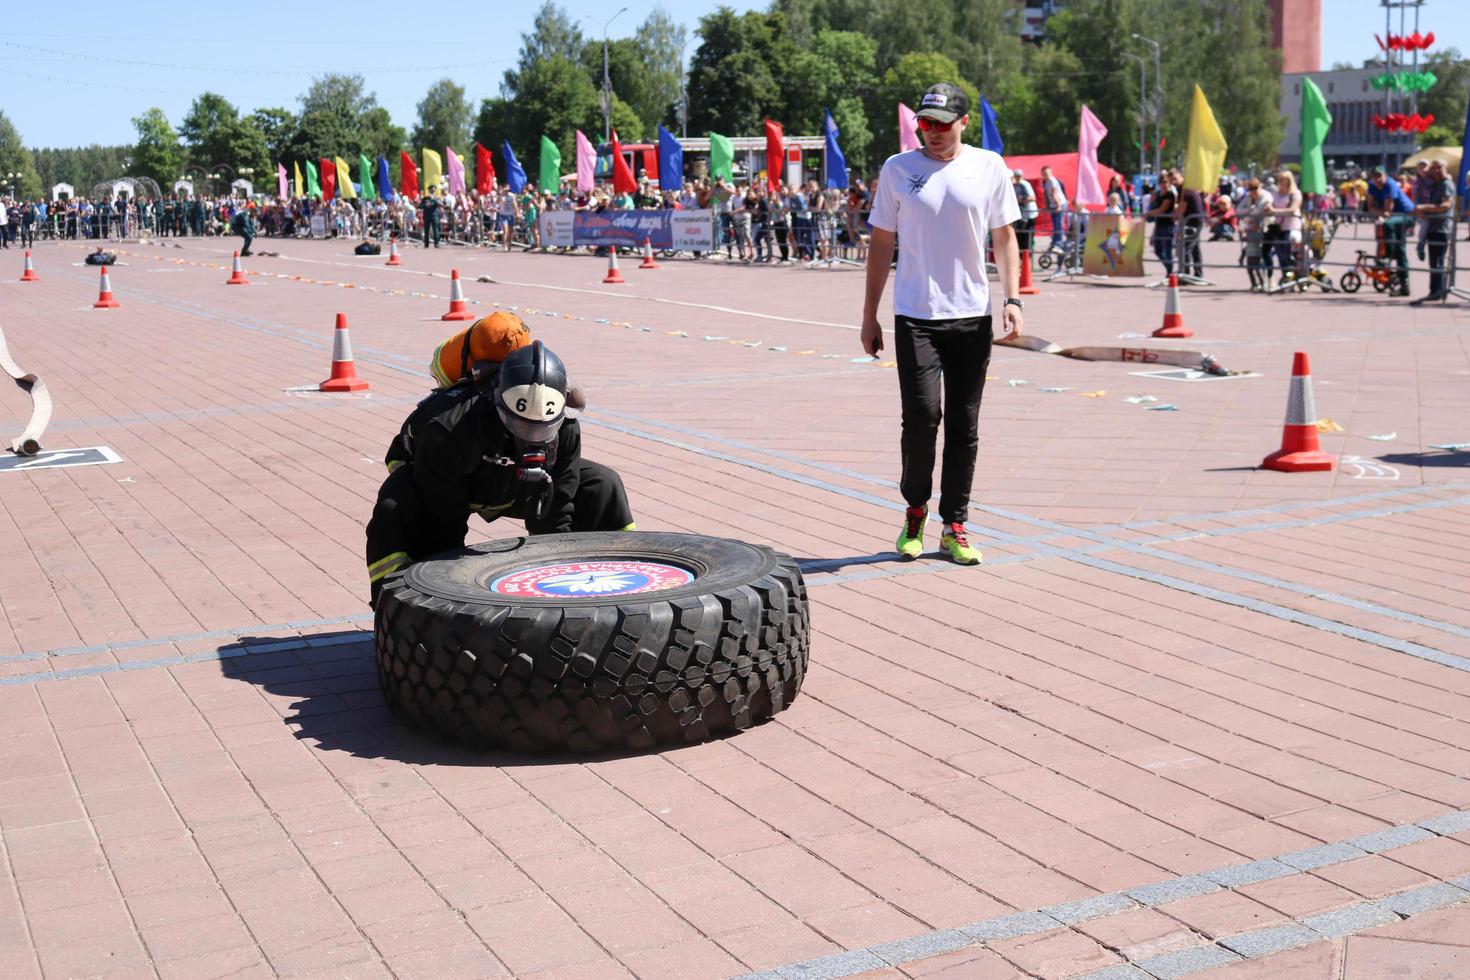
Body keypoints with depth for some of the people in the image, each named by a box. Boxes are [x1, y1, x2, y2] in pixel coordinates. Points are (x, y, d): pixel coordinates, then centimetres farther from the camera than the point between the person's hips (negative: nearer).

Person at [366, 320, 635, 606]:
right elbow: (443, 519, -32)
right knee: (394, 510, -39)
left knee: (603, 485, -6)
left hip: (511, 487, 5)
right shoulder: (451, 429, -41)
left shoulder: (565, 429, -26)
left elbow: (554, 517, -16)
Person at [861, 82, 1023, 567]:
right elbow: (881, 243, 7)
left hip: (972, 316, 1)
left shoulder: (989, 167, 4)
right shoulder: (898, 169, 3)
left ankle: (954, 526, 15)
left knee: (964, 426, 5)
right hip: (915, 317, -1)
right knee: (921, 417, -10)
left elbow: (1004, 236, 9)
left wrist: (1012, 298, -5)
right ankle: (915, 508, 15)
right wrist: (869, 316, 4)